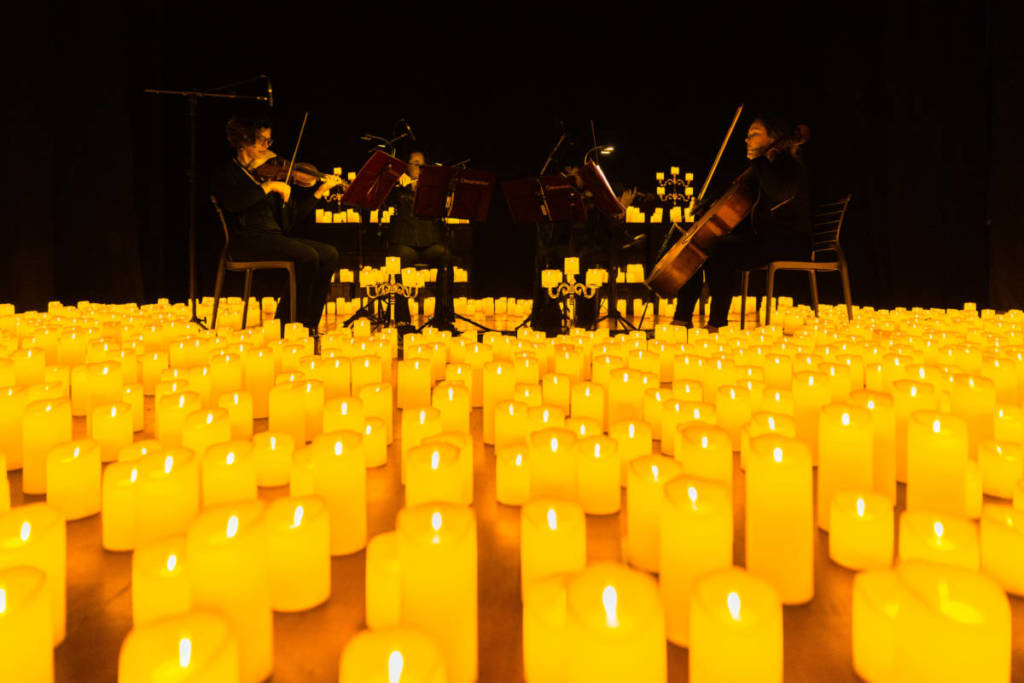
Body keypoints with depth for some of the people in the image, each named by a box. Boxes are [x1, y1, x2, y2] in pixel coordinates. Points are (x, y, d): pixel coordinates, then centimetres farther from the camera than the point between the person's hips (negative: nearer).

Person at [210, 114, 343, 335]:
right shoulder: (226, 173, 4)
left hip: (275, 237, 6)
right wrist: (269, 186, -18)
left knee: (329, 254, -13)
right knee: (307, 256, -27)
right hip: (247, 239, -6)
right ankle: (286, 324, -17)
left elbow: (294, 214, 16)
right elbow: (233, 202, -20)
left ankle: (308, 324, -11)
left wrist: (320, 190, 8)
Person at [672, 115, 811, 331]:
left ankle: (717, 323, -28)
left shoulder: (790, 165, -5)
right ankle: (683, 318, -6)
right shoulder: (760, 170, 20)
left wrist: (758, 160, -17)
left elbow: (782, 192, -29)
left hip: (787, 242, -9)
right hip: (760, 236, 9)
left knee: (722, 248, -32)